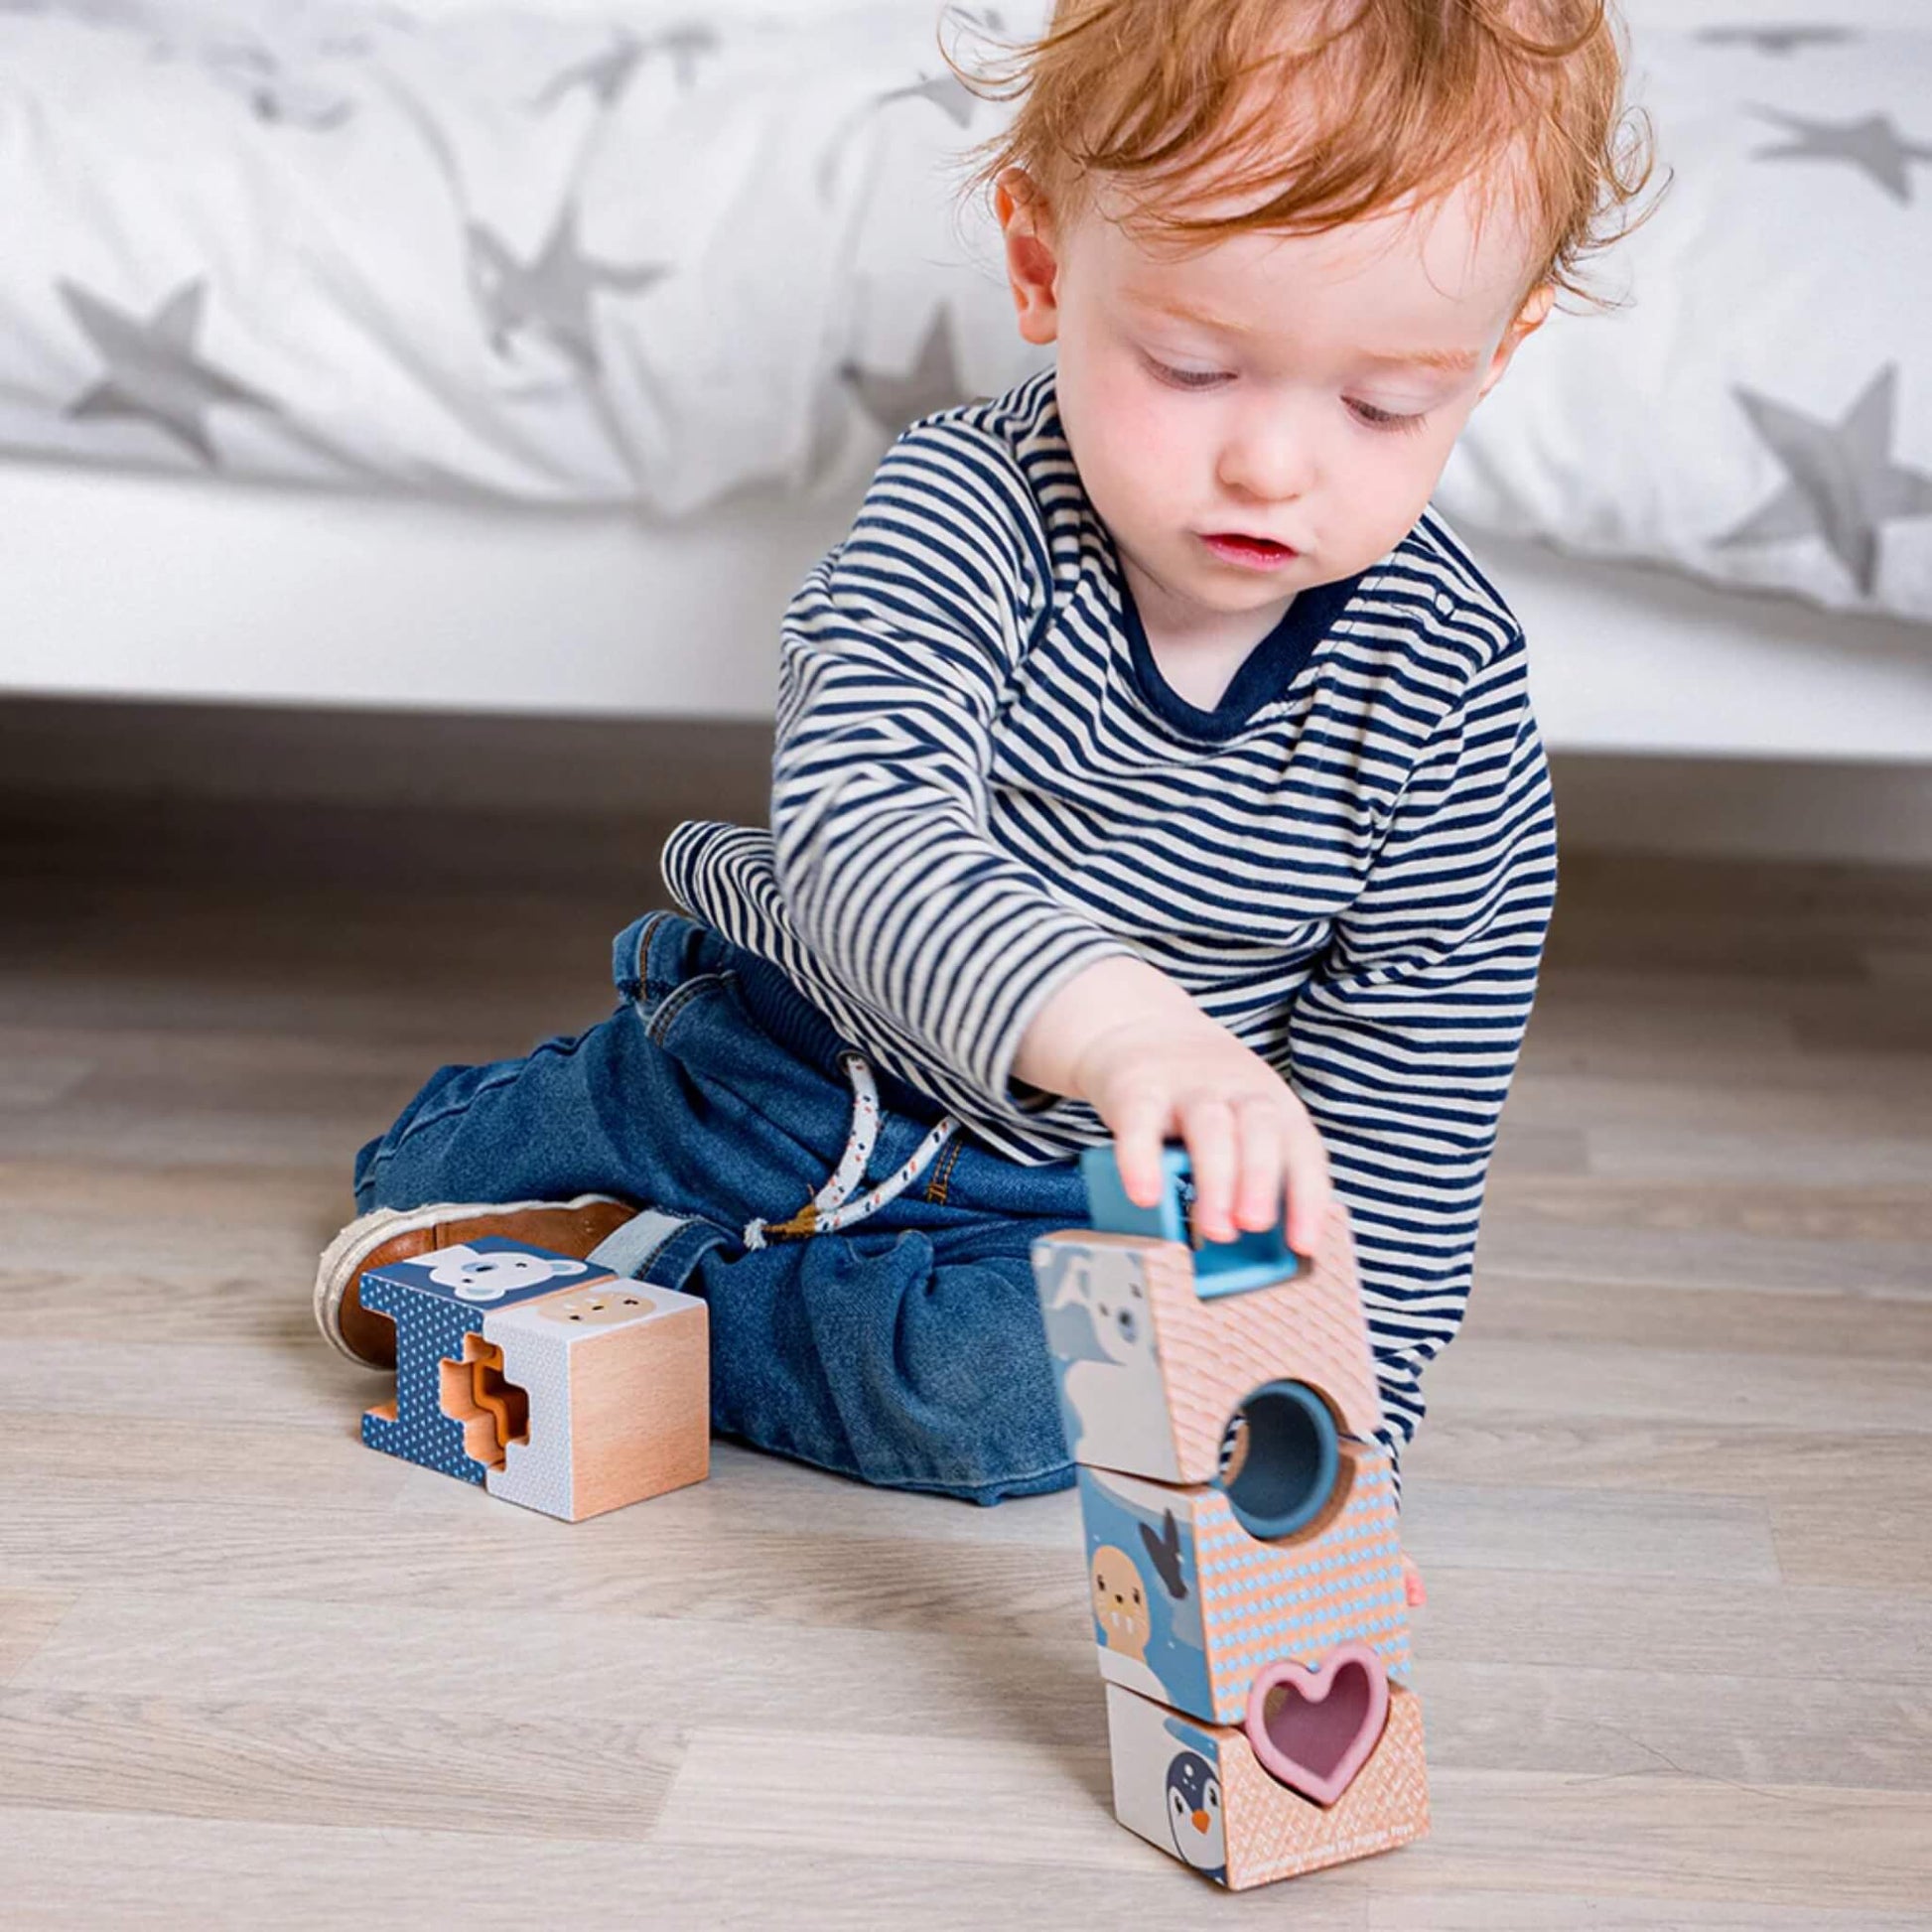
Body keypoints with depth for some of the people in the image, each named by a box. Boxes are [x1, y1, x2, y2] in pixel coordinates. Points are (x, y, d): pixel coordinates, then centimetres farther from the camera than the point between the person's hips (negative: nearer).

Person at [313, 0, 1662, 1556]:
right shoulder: (965, 510, -25)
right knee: (420, 1186, 11)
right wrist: (1111, 1020, -61)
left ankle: (645, 1278, -10)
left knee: (1004, 1373, -32)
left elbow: (1405, 1085, -9)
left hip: (1055, 1193, -1)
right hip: (798, 1061, 1)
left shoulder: (1446, 687, -20)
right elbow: (866, 838, -42)